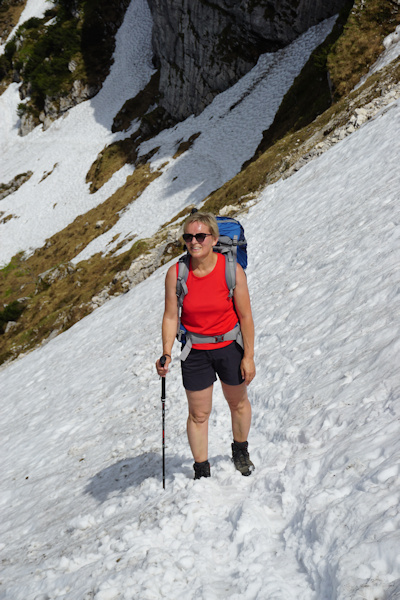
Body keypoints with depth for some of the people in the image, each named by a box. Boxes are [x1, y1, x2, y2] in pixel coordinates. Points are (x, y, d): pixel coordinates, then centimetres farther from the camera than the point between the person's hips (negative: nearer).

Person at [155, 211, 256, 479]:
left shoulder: (232, 270, -17)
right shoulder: (176, 273, -14)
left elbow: (245, 316, -11)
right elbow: (171, 317, -7)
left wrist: (249, 356, -10)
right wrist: (166, 354, -17)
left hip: (230, 347, 0)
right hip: (195, 352, 0)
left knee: (238, 402, 20)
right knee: (199, 414, 8)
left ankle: (240, 451, 47)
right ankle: (202, 471, 25)